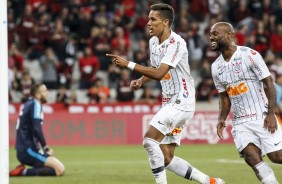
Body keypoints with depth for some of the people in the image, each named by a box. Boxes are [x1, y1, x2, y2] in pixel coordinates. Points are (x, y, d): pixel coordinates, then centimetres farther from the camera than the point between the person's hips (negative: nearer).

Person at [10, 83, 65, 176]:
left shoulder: (28, 104, 18)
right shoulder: (35, 104, -9)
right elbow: (36, 129, -19)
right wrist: (46, 148, -8)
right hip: (28, 150, -10)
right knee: (60, 169, -18)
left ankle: (23, 170, 6)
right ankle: (24, 172, -18)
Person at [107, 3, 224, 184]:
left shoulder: (176, 44, -18)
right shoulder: (153, 42, 8)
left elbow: (159, 73, -28)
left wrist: (128, 64, -28)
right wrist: (141, 81, 4)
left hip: (182, 102, -9)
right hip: (169, 103, 9)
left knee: (149, 138, -22)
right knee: (166, 160, 5)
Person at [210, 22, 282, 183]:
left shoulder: (249, 55, -10)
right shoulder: (216, 67, 9)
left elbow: (269, 83, -9)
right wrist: (222, 119, 1)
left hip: (262, 117, -5)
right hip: (240, 122, 5)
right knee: (252, 158, -13)